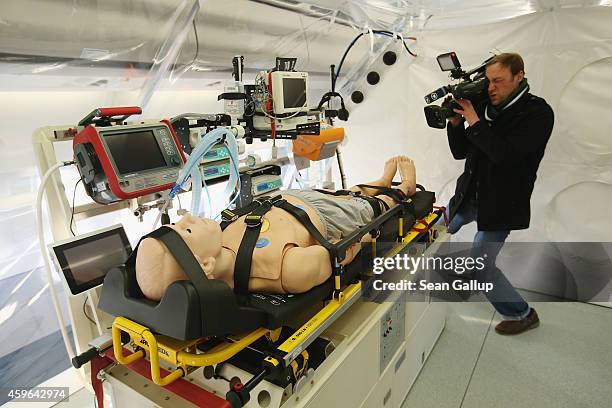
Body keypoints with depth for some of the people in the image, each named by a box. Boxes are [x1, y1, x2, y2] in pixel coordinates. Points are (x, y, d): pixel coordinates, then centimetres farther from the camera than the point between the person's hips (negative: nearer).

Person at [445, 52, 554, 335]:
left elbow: (506, 155, -29)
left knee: (481, 264, -5)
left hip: (501, 202, -7)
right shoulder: (488, 109, 2)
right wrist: (455, 121, -9)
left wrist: (475, 122, -22)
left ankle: (522, 314, 19)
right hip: (471, 194, 7)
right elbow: (460, 152, 7)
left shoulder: (538, 112, -14)